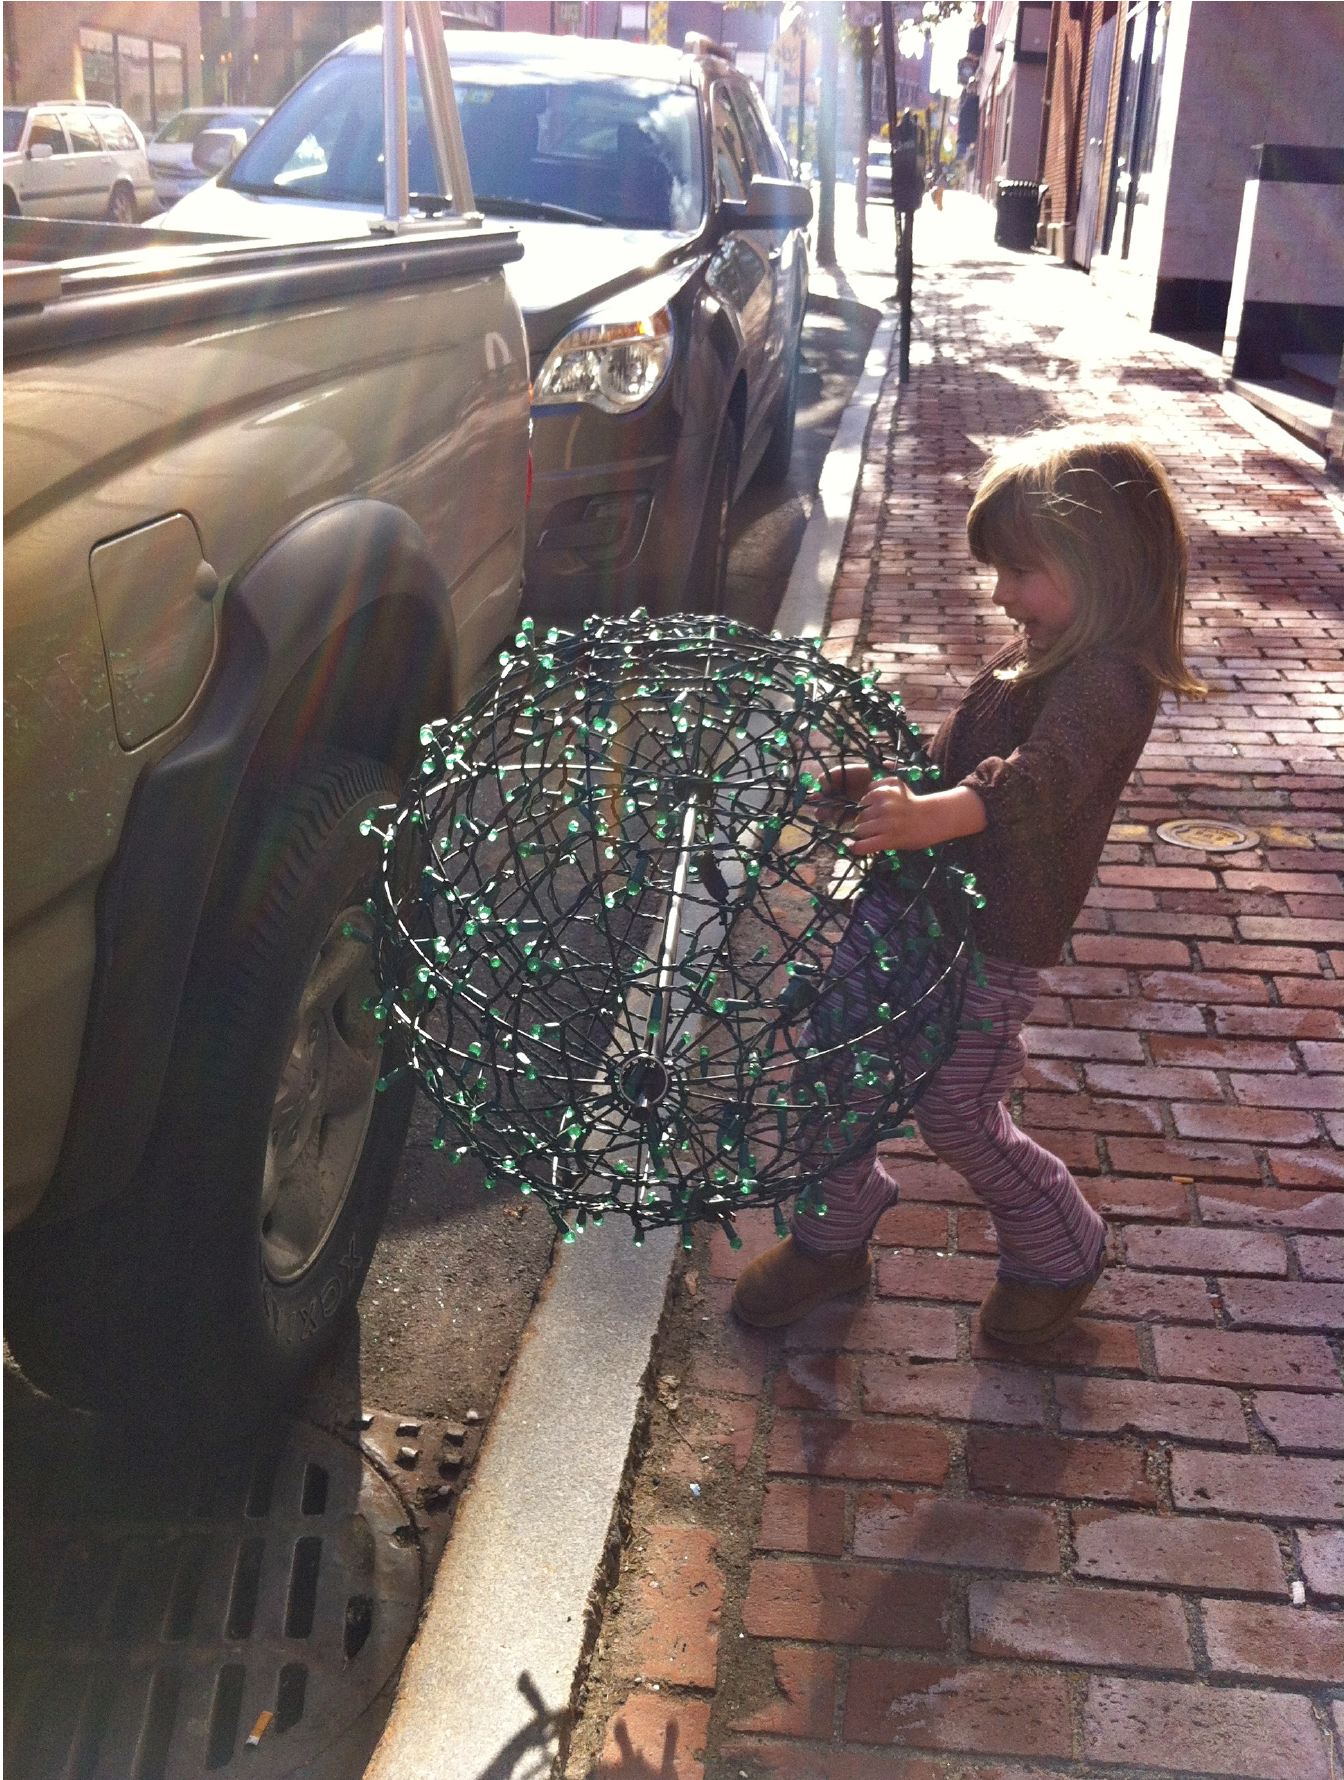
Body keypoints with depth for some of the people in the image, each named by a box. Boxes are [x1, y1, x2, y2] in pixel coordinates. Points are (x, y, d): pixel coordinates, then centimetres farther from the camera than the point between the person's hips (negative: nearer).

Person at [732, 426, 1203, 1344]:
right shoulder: (1032, 655, 11)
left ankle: (1063, 1251, 32)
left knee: (959, 1119, 2)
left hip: (991, 940, -8)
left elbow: (1043, 776, -38)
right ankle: (834, 1237, 35)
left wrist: (934, 815, -54)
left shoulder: (1109, 680, -19)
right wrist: (877, 784, 14)